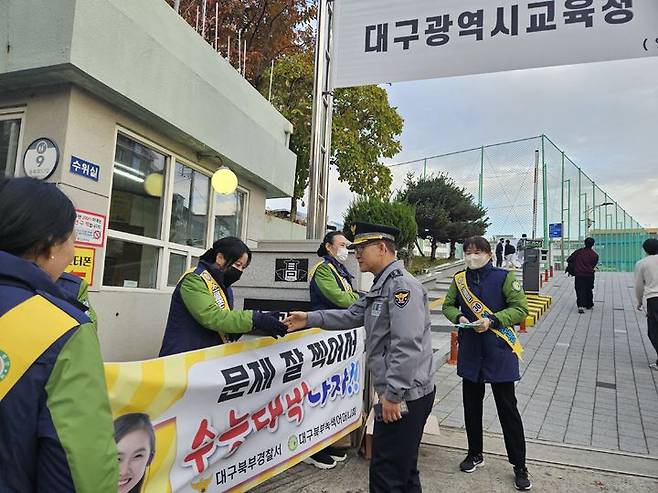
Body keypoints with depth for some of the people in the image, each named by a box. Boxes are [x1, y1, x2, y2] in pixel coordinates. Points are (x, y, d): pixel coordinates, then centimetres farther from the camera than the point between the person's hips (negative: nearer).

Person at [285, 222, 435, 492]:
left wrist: (393, 394, -23)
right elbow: (352, 316, 18)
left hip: (405, 396, -10)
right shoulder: (382, 286, 16)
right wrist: (310, 319, 12)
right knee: (402, 468, 21)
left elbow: (407, 346, -25)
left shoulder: (402, 284, -18)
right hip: (401, 393, 10)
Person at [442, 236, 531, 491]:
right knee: (471, 405, 15)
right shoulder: (459, 279, 4)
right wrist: (459, 317, -8)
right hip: (470, 352, 4)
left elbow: (520, 309, -9)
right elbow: (448, 306, 13)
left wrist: (492, 321, -21)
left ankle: (519, 466, 19)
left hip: (499, 352, -4)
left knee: (508, 408, 4)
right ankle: (475, 454, 34)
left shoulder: (503, 277, -8)